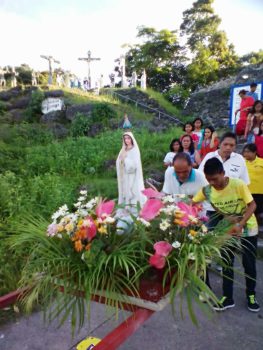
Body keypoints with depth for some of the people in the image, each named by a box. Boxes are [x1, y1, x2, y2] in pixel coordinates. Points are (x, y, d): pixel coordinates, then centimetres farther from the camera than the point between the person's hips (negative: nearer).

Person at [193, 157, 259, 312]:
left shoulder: (238, 184, -27)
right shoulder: (207, 190, -18)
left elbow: (252, 205, -22)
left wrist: (240, 225, -32)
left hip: (248, 229, -2)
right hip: (228, 230, 3)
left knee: (249, 264, 10)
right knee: (227, 264, 7)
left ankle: (251, 295, 34)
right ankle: (228, 298, 23)